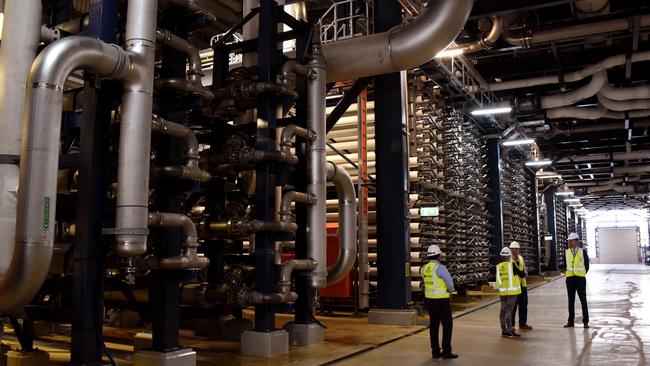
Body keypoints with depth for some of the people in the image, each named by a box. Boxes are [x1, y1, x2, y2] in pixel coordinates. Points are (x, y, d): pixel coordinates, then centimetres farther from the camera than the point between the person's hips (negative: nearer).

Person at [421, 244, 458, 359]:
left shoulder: (424, 268, 4)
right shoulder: (440, 267, -18)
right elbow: (449, 282, -13)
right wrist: (450, 290, 9)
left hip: (429, 299, 7)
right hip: (441, 300, -7)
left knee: (434, 325, 11)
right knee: (447, 325, 3)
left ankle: (435, 352, 13)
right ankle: (446, 351, 3)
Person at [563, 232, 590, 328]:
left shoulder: (583, 252, -2)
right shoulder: (566, 252, 4)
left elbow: (586, 265, 6)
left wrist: (582, 275, 9)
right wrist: (570, 274, 9)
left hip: (580, 279, -2)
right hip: (570, 278, 2)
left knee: (583, 300, 2)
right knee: (571, 300, 6)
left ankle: (585, 321, 10)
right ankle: (570, 321, 11)